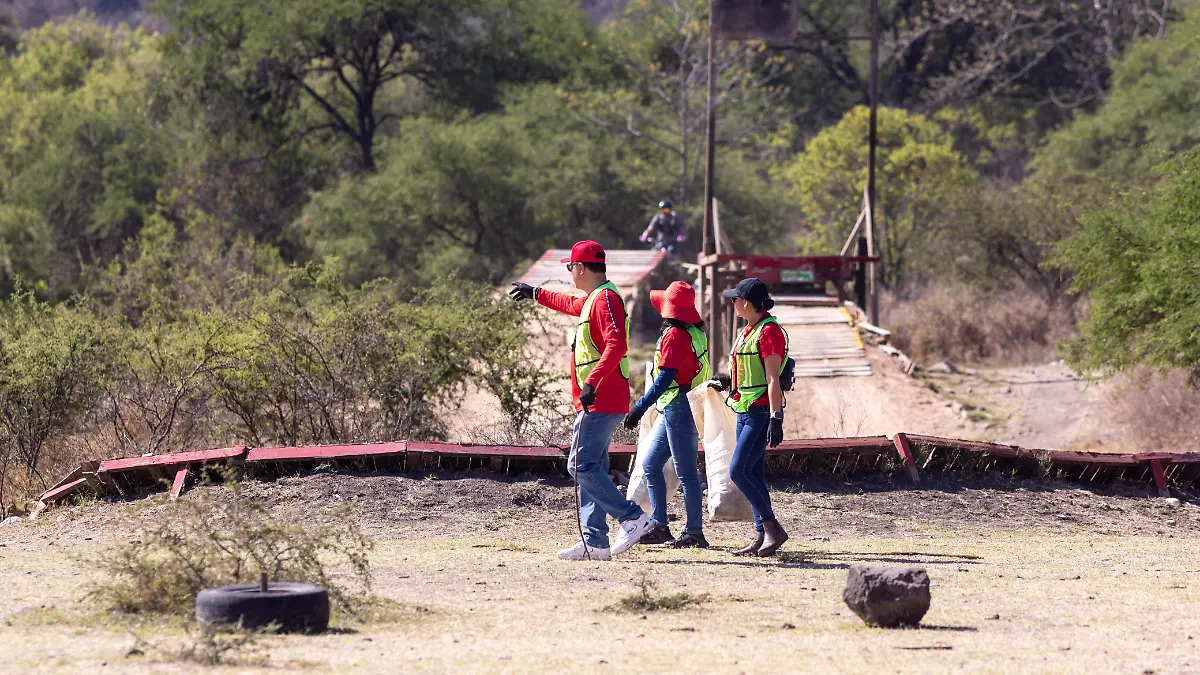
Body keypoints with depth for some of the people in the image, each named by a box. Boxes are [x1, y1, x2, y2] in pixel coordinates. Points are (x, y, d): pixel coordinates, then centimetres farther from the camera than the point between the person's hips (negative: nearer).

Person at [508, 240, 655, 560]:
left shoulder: (605, 298, -14)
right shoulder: (592, 300, 18)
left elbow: (616, 344, -27)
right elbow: (572, 305, 44)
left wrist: (592, 381, -33)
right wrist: (536, 294, 54)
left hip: (600, 402, -11)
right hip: (594, 402, 11)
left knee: (582, 467, -13)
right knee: (590, 469, 9)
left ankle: (632, 517, -12)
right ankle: (594, 543, 8)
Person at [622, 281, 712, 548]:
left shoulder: (675, 335, -16)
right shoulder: (695, 332, 11)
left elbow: (665, 378, -22)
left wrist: (640, 407, -22)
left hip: (679, 408, -10)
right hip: (671, 409, 10)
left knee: (686, 472, -6)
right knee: (650, 464, 14)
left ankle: (694, 533, -2)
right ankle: (659, 527, 15)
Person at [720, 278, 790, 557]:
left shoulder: (770, 332, -14)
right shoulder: (749, 331, 16)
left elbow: (773, 380, -18)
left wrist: (775, 419, -22)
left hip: (761, 411, -10)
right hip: (745, 410, 10)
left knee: (738, 471, -15)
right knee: (753, 475, 8)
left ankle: (773, 529, -10)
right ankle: (762, 537, 9)